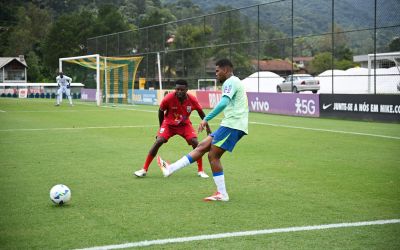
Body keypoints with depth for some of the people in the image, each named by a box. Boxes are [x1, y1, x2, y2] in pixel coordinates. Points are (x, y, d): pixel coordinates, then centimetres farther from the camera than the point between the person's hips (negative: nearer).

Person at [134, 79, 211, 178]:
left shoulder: (192, 99, -22)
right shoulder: (168, 98, -27)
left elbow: (201, 112, -3)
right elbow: (161, 111, -8)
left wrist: (207, 127, 4)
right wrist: (161, 127, 0)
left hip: (184, 124, 1)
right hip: (169, 123, -1)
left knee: (195, 143, -16)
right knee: (158, 142, -18)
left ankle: (200, 171, 0)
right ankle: (144, 169, -8)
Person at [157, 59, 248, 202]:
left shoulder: (230, 82, -9)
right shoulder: (235, 82, 24)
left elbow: (224, 103, -25)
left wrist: (207, 119, -28)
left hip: (232, 125, -10)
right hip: (233, 125, 10)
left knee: (213, 155, -6)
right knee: (202, 146, 7)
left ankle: (222, 194, -2)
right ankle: (171, 169, 7)